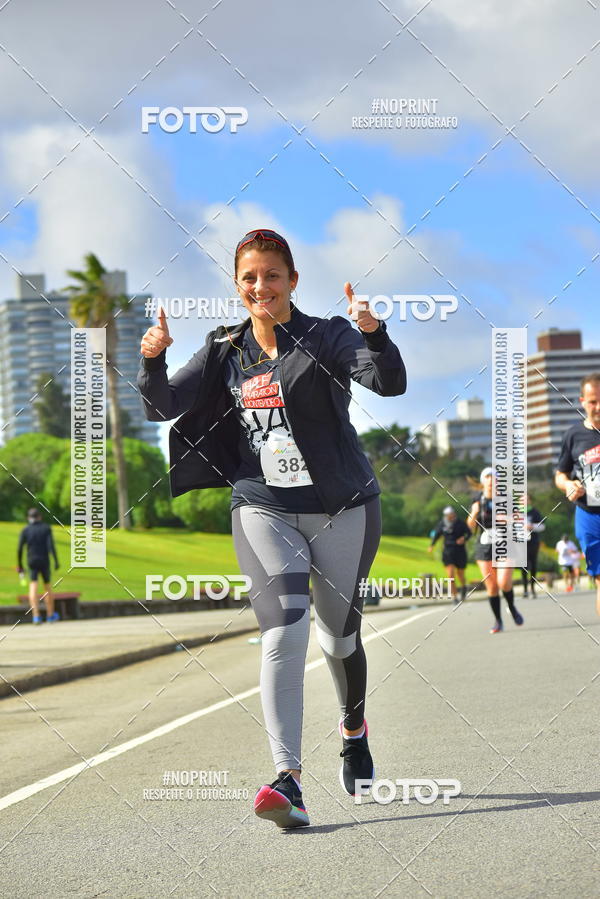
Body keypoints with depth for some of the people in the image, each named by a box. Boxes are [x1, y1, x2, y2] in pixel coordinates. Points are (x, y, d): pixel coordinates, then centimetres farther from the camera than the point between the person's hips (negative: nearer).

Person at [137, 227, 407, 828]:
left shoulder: (326, 337, -5)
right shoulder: (225, 352, 7)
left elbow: (390, 383, -20)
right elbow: (162, 407, 2)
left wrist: (375, 335, -39)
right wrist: (152, 360, -18)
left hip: (342, 510, -1)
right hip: (263, 511, 1)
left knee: (338, 636, 13)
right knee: (284, 633, -18)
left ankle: (354, 728, 44)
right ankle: (288, 780, -26)